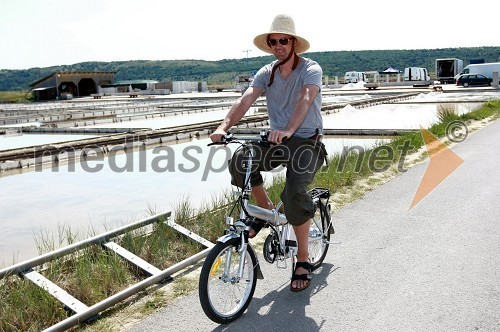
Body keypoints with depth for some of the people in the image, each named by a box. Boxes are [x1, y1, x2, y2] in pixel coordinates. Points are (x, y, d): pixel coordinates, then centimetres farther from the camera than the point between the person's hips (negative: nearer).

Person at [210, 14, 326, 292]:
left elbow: (305, 99, -29)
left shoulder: (311, 69, -9)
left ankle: (303, 261, -9)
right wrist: (224, 126, -32)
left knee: (295, 193, -27)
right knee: (240, 160, -25)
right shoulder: (266, 73, 5)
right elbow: (246, 100, -12)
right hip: (278, 141, 4)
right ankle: (265, 209, 1)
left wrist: (288, 130, -49)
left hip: (307, 141, -4)